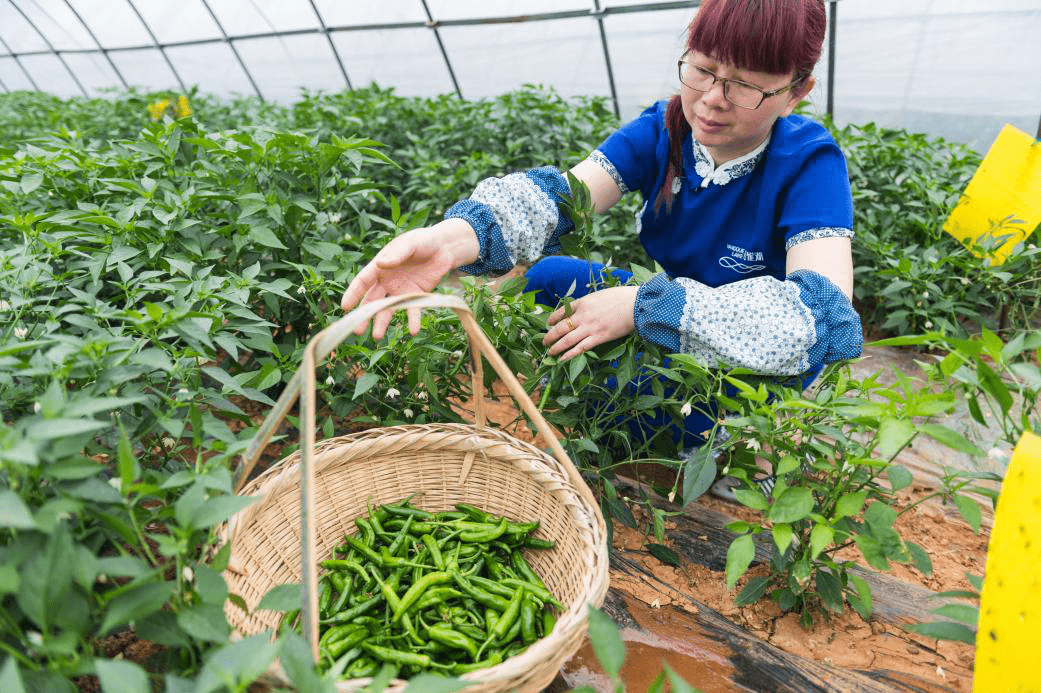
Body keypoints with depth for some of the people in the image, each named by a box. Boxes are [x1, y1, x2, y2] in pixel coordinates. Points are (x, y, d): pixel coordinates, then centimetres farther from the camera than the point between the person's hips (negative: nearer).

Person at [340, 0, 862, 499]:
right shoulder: (660, 130, -11)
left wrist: (640, 306, -39)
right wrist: (452, 238, -49)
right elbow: (560, 194, -27)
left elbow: (826, 316, -37)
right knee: (545, 278, -7)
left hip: (754, 368, -5)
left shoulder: (809, 163, -23)